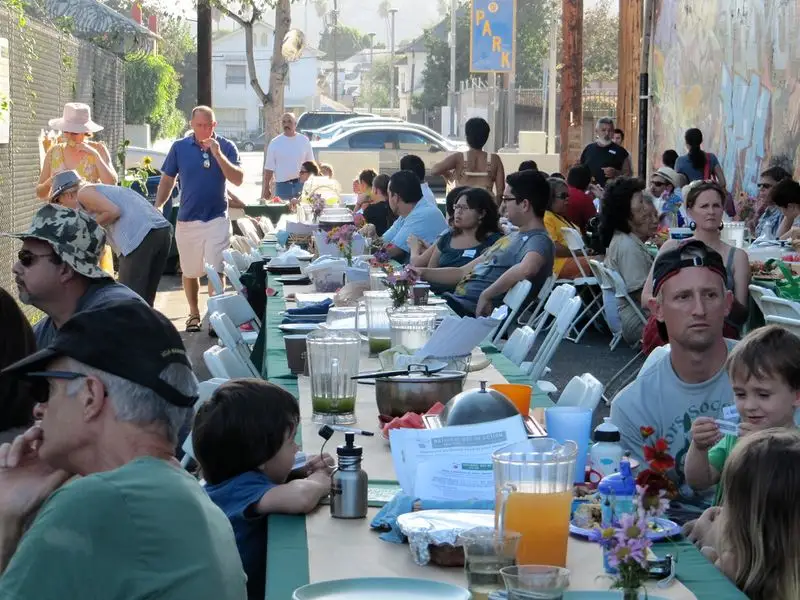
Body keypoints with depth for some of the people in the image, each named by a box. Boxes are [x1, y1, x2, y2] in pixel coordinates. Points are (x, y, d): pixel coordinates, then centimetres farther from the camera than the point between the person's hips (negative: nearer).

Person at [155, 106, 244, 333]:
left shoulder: (226, 147, -3)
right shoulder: (179, 148, 0)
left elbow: (238, 180, -10)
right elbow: (167, 180, 8)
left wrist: (218, 155, -20)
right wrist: (157, 208, -3)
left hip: (217, 218, -2)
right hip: (187, 219, 2)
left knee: (216, 271, -9)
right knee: (190, 271, 13)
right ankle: (194, 314, 30)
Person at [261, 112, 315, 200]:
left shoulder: (304, 141, 5)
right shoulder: (275, 142, 2)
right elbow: (269, 168, 2)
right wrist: (266, 188, -2)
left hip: (301, 184, 1)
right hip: (282, 184, -1)